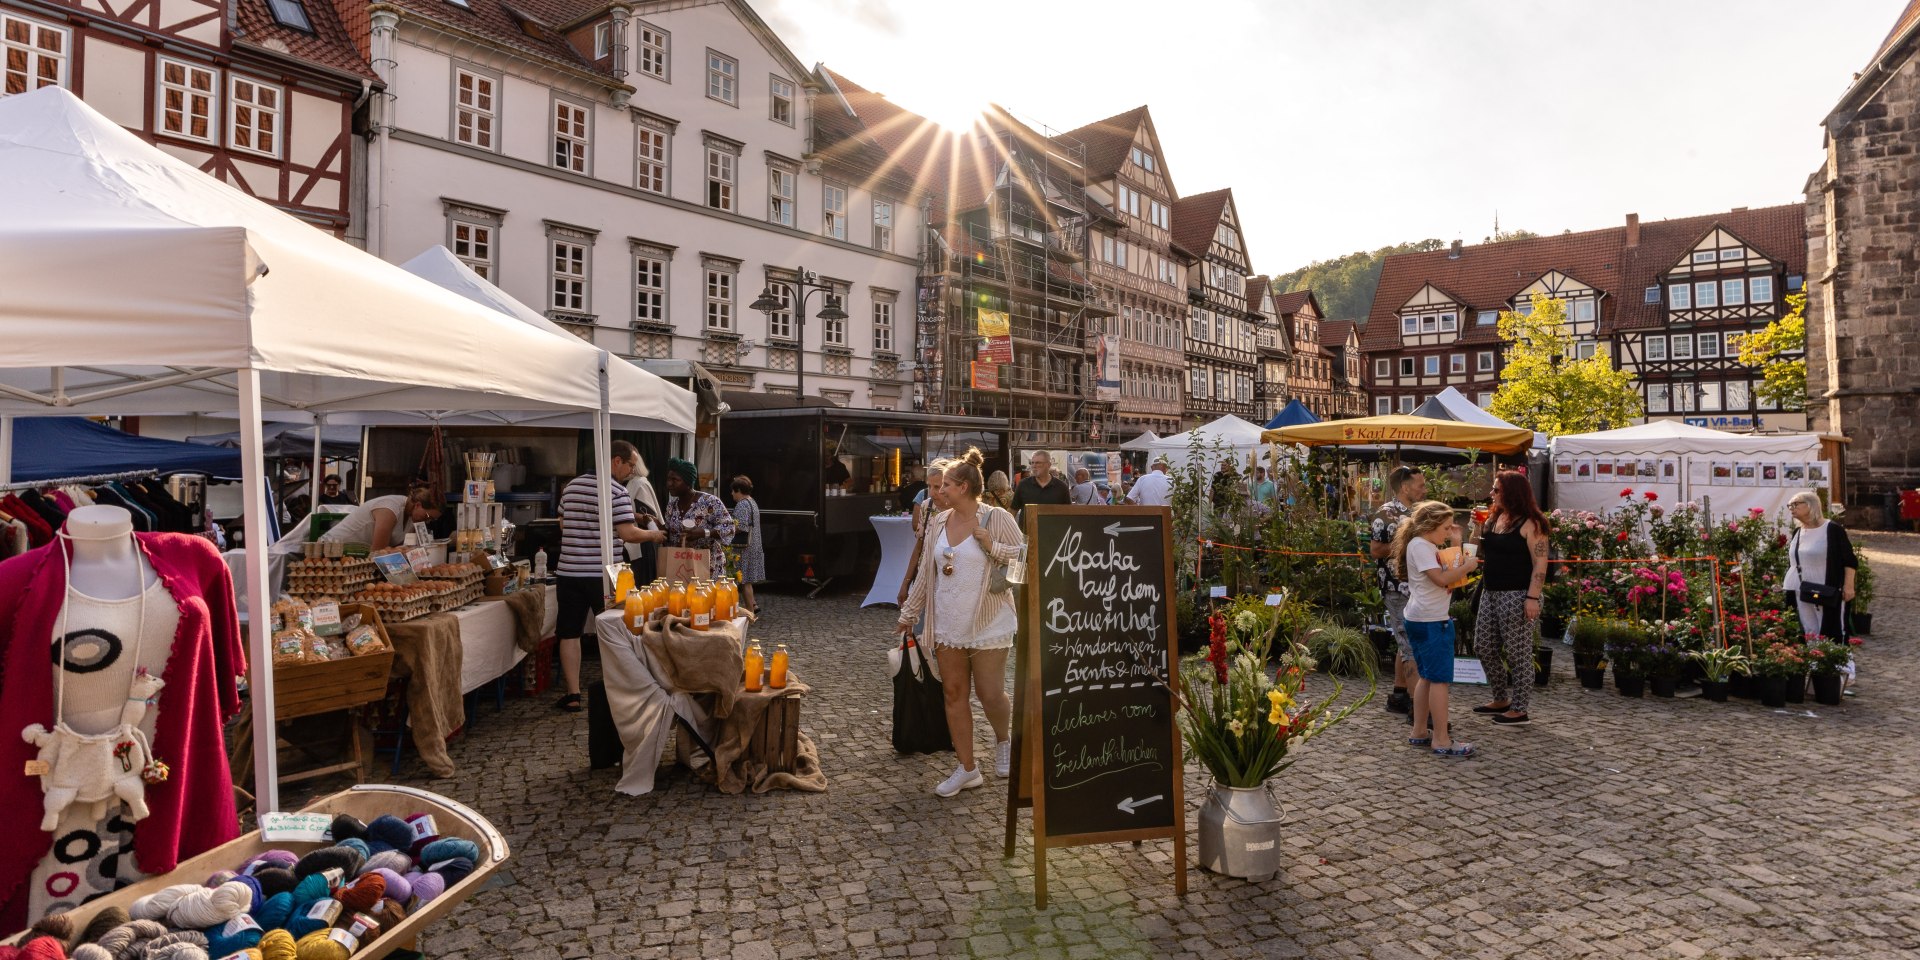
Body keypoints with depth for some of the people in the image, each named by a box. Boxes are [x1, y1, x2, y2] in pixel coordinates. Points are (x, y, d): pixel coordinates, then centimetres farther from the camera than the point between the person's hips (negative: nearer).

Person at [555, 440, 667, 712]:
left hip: (568, 571, 5)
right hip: (601, 574, -5)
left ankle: (572, 695, 10)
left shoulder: (571, 486, 11)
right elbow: (628, 534, -19)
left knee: (569, 633, 8)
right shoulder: (618, 492, -11)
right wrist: (652, 535, -2)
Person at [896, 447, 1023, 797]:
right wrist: (909, 612, 14)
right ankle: (967, 769, 18)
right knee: (954, 693, 7)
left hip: (987, 623, -5)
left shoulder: (997, 518, -10)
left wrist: (990, 544, -21)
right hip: (947, 624, 6)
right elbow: (925, 572, 12)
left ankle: (1004, 740, 33)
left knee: (990, 694, -1)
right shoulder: (938, 523, 7)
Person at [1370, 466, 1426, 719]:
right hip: (1398, 589, -9)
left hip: (1415, 588, 9)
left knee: (1406, 644, 14)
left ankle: (1399, 695, 23)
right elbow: (1375, 550, -17)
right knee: (1411, 646, -9)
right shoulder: (1386, 513, -13)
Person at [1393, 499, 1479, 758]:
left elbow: (1449, 572, 19)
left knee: (1428, 677, 15)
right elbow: (1441, 579, -21)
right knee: (1440, 679, -9)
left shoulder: (1430, 546, 17)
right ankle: (1441, 741, -6)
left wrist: (1457, 544, 16)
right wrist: (1467, 567, -10)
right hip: (1430, 620, -11)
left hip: (1422, 620, 11)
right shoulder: (1419, 545, -14)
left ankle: (1420, 731, 22)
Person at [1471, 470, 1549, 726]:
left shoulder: (1530, 523, -12)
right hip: (1490, 592, 9)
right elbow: (1481, 553, 19)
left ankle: (1519, 710, 10)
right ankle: (1501, 700, 28)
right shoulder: (1493, 517, 11)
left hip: (1516, 596, -9)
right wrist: (1478, 529, 2)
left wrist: (1532, 597, -21)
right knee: (1484, 648, 13)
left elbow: (1540, 563, -15)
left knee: (1518, 653, 0)